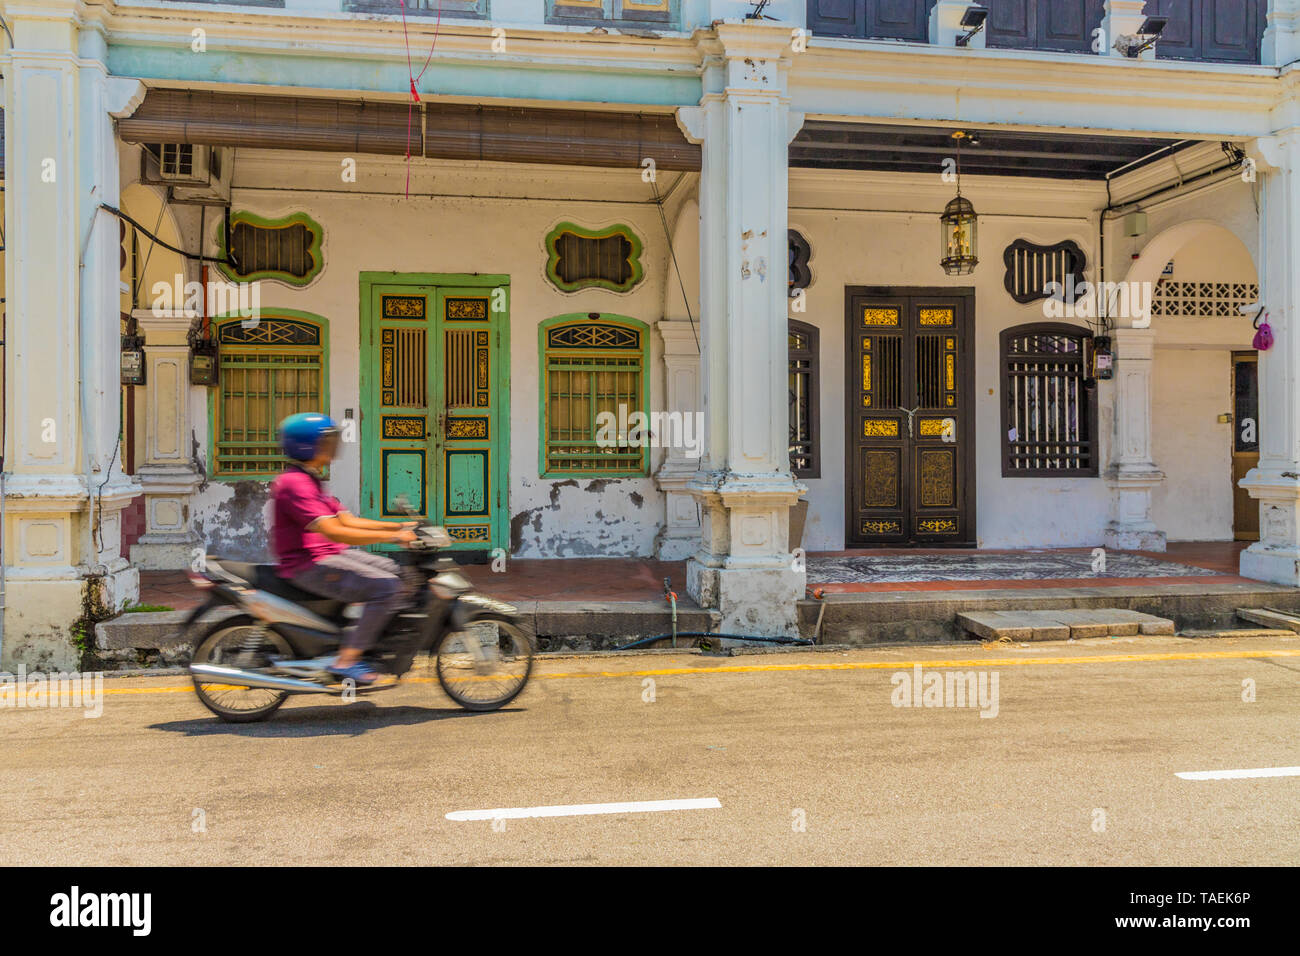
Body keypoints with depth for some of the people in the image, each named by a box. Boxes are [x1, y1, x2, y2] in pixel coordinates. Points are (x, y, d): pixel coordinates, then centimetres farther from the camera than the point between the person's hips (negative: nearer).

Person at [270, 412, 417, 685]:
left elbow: (348, 520, 14)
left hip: (329, 555, 11)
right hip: (309, 566, -11)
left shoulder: (311, 481, 17)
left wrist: (400, 526, 4)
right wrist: (391, 537, -25)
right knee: (386, 587, -21)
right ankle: (346, 660, -17)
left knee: (395, 571, 9)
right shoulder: (294, 483, -17)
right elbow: (333, 532, -26)